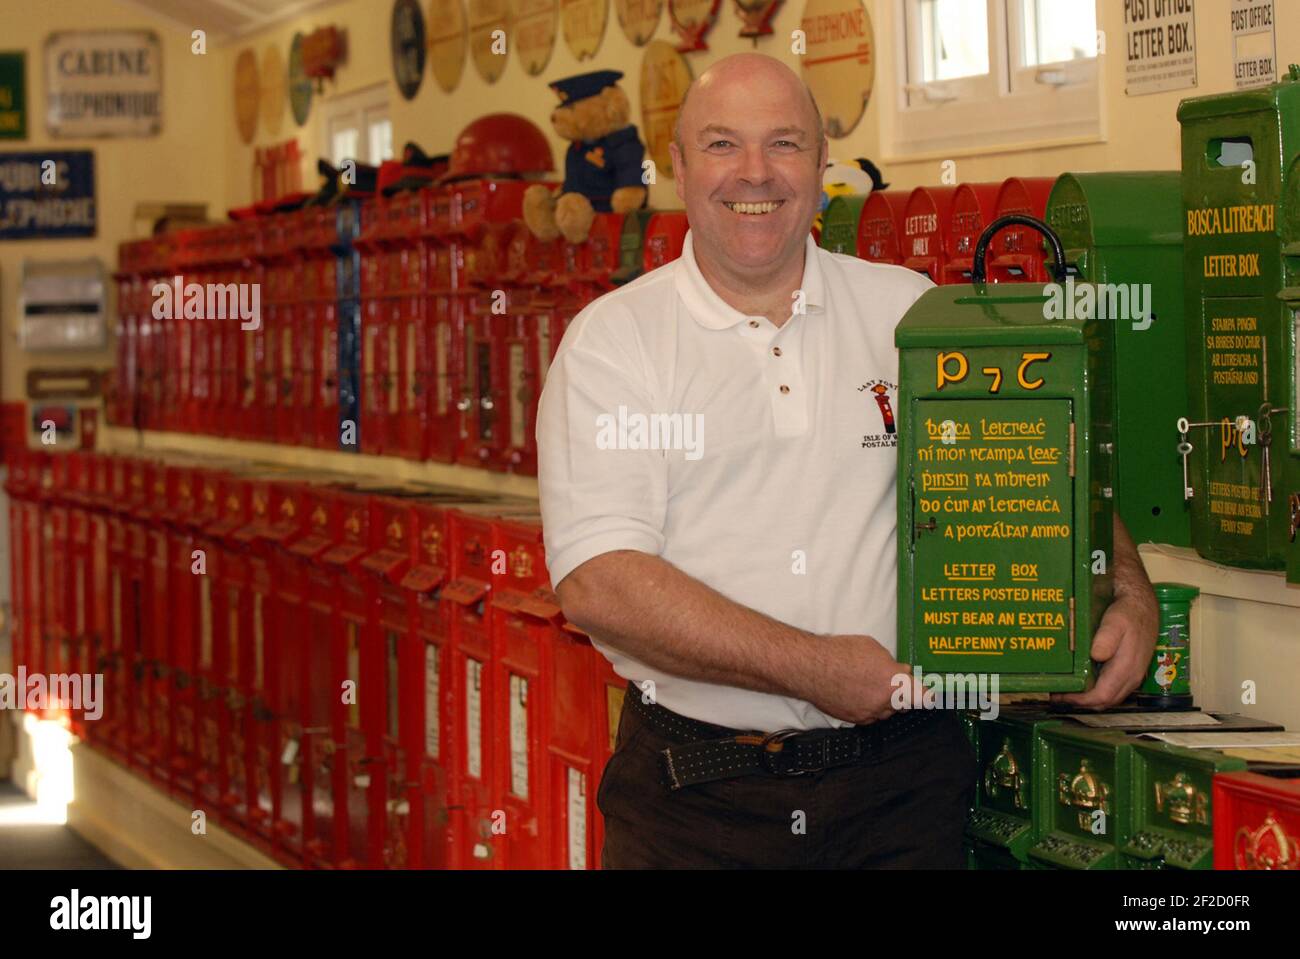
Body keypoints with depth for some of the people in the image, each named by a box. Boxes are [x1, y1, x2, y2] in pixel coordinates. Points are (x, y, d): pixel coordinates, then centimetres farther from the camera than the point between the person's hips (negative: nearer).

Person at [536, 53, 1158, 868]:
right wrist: (815, 669, -18)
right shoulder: (614, 339, -2)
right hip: (696, 795, -2)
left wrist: (1131, 594, -4)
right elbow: (598, 583, -13)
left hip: (900, 782, 2)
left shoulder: (912, 312, 8)